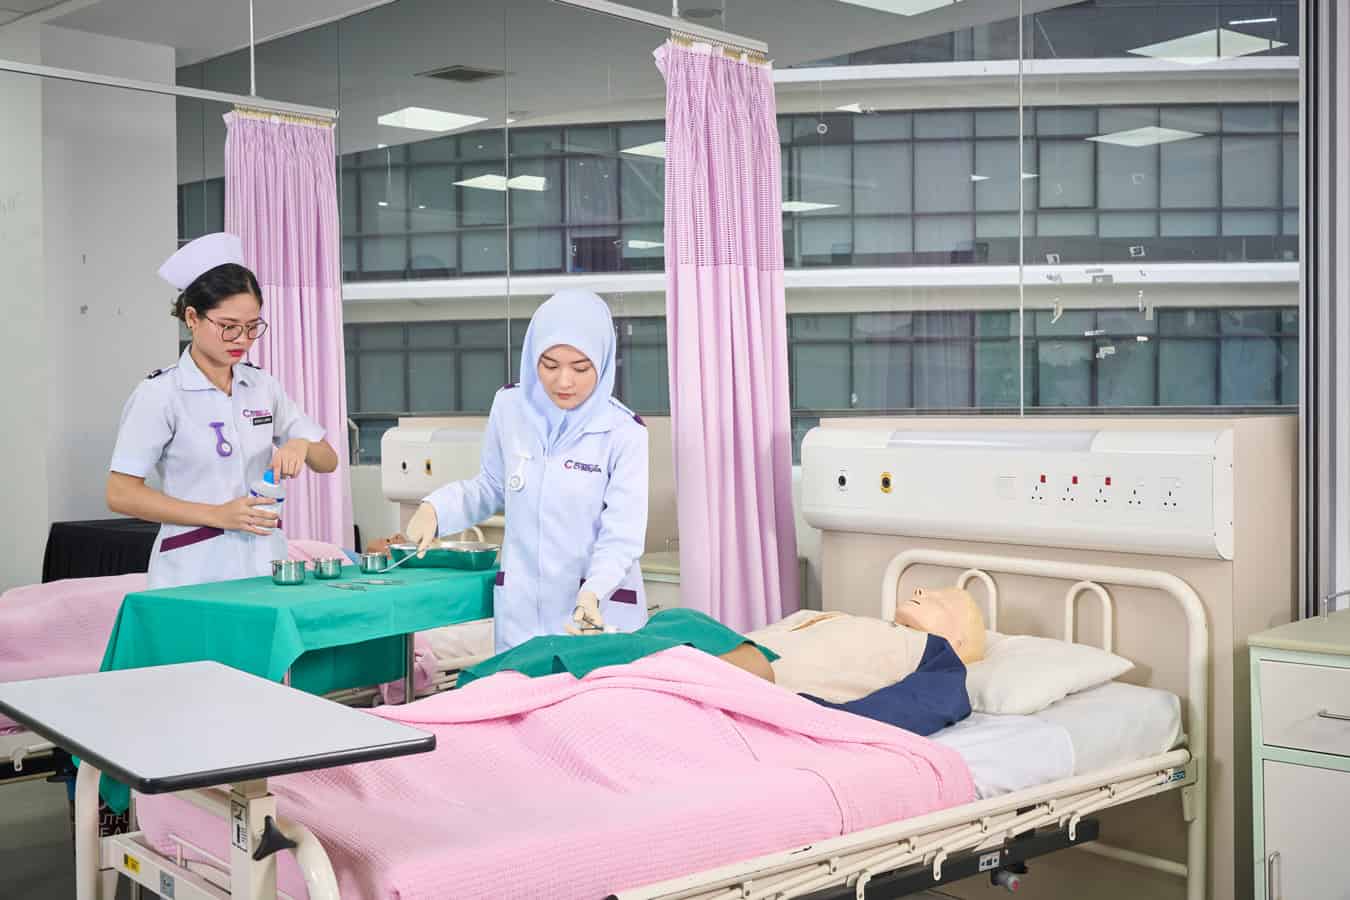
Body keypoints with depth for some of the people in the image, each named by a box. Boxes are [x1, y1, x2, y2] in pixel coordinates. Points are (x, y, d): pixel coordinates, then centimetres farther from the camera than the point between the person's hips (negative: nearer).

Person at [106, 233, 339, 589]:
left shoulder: (263, 386, 6)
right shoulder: (160, 393, -8)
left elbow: (328, 461, 11)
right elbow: (121, 494, -10)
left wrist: (302, 444, -12)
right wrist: (218, 515, -18)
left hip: (265, 562, 4)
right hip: (198, 572, -4)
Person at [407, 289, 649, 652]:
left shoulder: (623, 432, -12)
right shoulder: (510, 406, -1)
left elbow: (622, 536, -16)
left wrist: (592, 593, -33)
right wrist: (435, 509, -4)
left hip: (601, 609, -3)